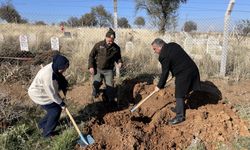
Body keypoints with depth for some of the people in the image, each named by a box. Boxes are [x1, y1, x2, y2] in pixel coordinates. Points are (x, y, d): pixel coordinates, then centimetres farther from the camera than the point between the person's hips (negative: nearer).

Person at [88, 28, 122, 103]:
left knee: (110, 86, 0)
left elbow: (118, 57, 12)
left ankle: (111, 101, 16)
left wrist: (119, 62, -11)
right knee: (96, 84, 3)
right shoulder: (99, 45, -9)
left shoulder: (116, 48, -4)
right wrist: (91, 66, -7)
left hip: (108, 70, 1)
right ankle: (95, 94, 38)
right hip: (98, 69, 0)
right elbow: (91, 55, -1)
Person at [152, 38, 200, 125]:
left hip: (184, 73, -10)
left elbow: (165, 72, -13)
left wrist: (159, 86, -3)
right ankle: (179, 108, 37)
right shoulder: (173, 45, 9)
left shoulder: (164, 55, -17)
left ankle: (180, 116, 7)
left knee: (179, 95, -1)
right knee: (180, 92, 22)